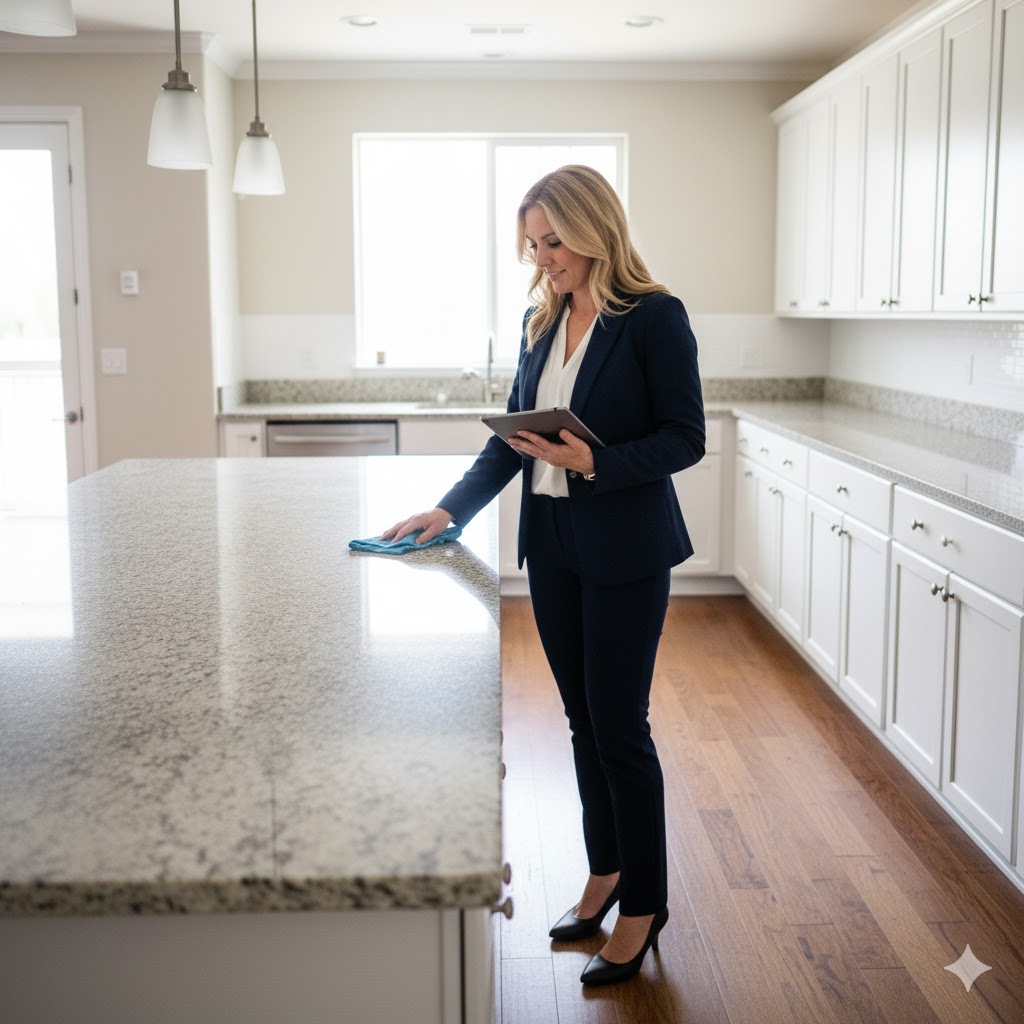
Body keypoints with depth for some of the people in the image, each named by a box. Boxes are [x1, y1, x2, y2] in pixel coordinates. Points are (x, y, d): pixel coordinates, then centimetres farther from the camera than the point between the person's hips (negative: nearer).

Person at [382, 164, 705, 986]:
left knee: (618, 724, 1)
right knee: (583, 717, 15)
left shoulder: (654, 318, -11)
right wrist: (450, 509, 5)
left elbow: (685, 439, -12)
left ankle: (645, 903, 18)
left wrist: (595, 463, -24)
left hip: (625, 553, -6)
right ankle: (606, 871, 33)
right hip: (551, 544, 7)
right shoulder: (542, 320, 9)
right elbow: (514, 433, 13)